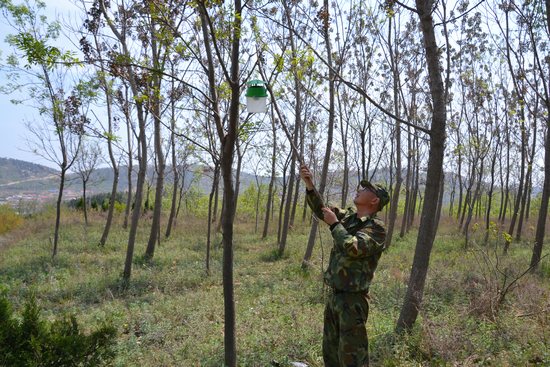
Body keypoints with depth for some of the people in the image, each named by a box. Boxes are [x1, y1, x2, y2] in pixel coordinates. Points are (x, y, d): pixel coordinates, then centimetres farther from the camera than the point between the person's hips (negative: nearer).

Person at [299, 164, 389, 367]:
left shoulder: (376, 227, -16)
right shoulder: (348, 216, 7)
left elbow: (353, 248, -29)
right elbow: (321, 210, 9)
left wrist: (334, 224, -18)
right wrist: (309, 185, -5)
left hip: (352, 299, -8)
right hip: (334, 295, 8)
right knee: (330, 350, 21)